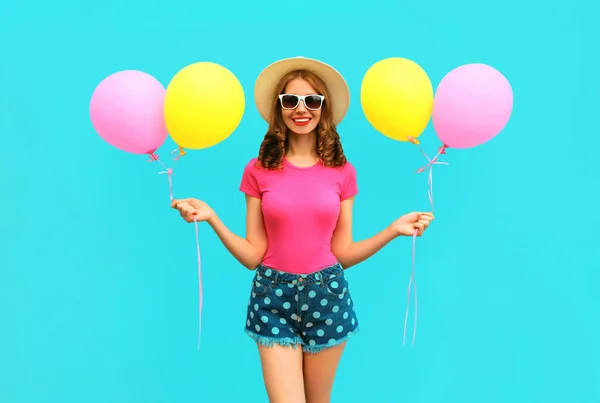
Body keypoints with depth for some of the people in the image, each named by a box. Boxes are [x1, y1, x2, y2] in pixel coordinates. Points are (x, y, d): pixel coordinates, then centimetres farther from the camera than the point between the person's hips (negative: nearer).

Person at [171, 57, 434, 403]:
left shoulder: (342, 171, 0)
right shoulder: (259, 170, -2)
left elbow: (342, 253, 2)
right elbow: (253, 255, -4)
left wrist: (394, 230, -9)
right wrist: (211, 218, -16)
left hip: (327, 296, 2)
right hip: (273, 297, -1)